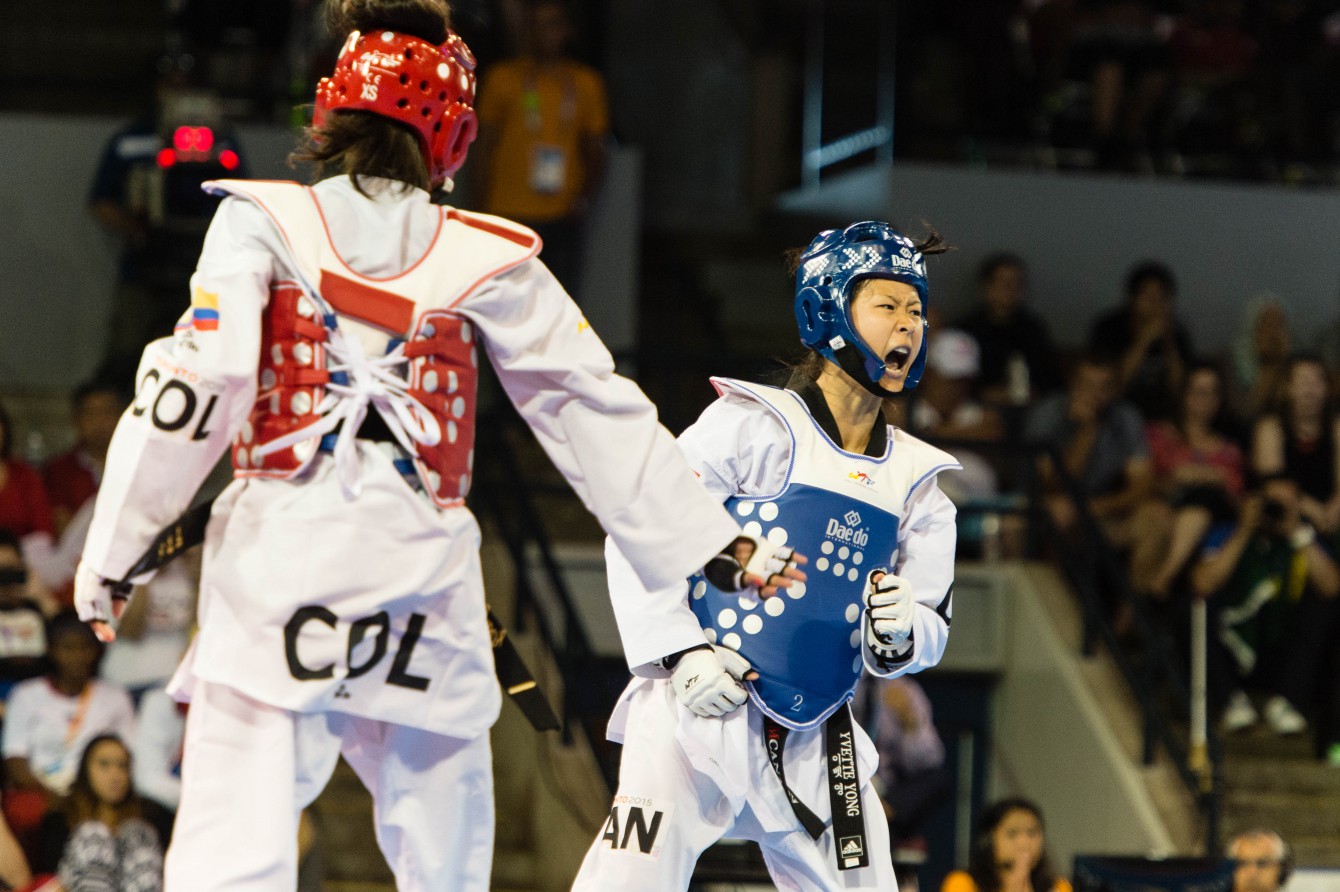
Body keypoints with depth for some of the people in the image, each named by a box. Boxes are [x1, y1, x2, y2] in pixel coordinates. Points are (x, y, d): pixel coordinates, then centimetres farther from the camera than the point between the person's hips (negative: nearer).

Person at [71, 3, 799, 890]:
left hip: (280, 556, -2)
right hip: (422, 579, 2)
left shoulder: (264, 224, 4)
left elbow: (194, 393, -6)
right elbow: (599, 417, 12)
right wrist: (720, 544, 20)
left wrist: (115, 549, 0)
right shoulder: (489, 260, 9)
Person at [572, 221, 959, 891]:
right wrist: (680, 654, -15)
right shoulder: (756, 427, -6)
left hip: (817, 741, 6)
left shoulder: (916, 479, 11)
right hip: (699, 711, -6)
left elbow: (932, 627, 13)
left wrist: (901, 636, -10)